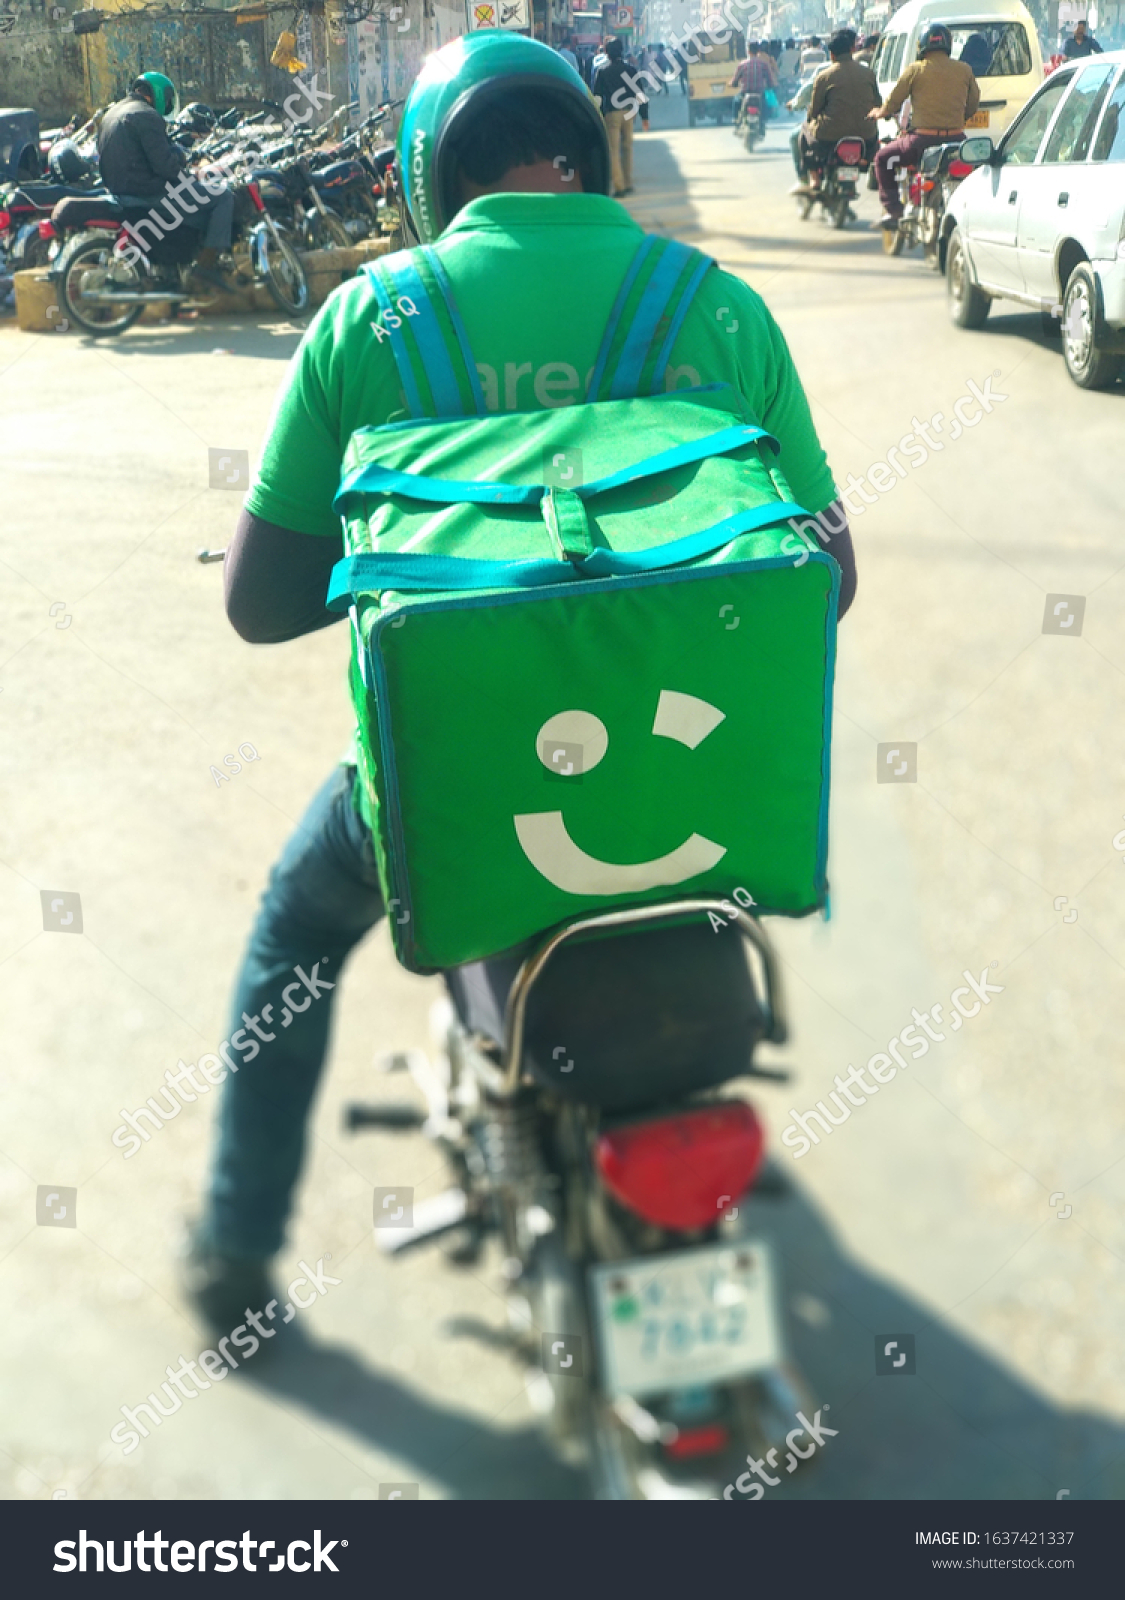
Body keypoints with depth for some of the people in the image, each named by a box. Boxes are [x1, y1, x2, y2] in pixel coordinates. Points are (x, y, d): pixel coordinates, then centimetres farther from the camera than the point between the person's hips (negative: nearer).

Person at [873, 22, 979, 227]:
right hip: (956, 138, 4)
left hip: (923, 140, -3)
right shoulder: (964, 70, 7)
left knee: (883, 158, 19)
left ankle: (892, 209, 7)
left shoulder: (916, 69, -2)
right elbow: (973, 106, 14)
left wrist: (879, 112, 25)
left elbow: (893, 103, 2)